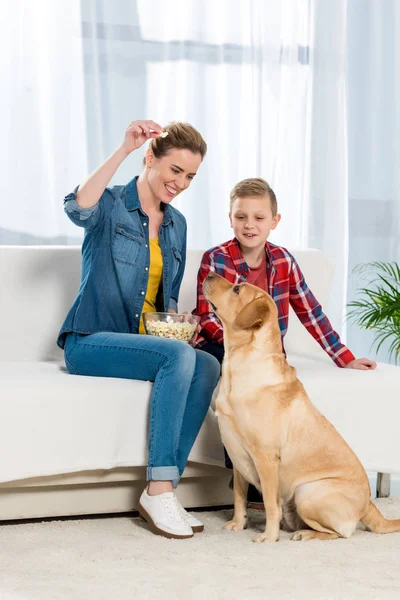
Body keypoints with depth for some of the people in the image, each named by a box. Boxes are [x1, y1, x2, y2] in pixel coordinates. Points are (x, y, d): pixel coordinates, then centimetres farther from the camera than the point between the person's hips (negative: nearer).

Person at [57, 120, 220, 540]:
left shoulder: (176, 224, 15)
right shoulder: (111, 205, -4)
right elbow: (78, 208, -30)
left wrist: (176, 319, 0)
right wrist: (124, 149, -31)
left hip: (145, 340, 6)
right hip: (89, 342, -6)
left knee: (207, 366, -24)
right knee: (178, 355, -32)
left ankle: (163, 490, -23)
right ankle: (159, 490, -28)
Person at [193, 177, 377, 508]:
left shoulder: (283, 260, 5)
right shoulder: (214, 260, -5)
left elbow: (310, 311, 12)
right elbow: (207, 319, -9)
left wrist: (345, 358, 13)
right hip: (221, 348, -2)